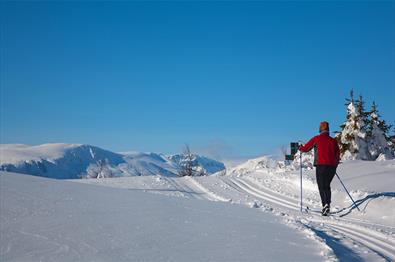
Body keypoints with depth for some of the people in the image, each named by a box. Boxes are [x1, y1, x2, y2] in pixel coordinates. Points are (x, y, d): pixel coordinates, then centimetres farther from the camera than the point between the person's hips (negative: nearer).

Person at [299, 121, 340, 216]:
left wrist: (300, 148, 31)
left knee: (322, 187, -2)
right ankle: (328, 204, 13)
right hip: (332, 167, 4)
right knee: (327, 185, 18)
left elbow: (305, 148, 9)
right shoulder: (333, 140, 11)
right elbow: (338, 155, 16)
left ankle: (325, 205, -21)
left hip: (321, 166, -4)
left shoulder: (316, 139, 1)